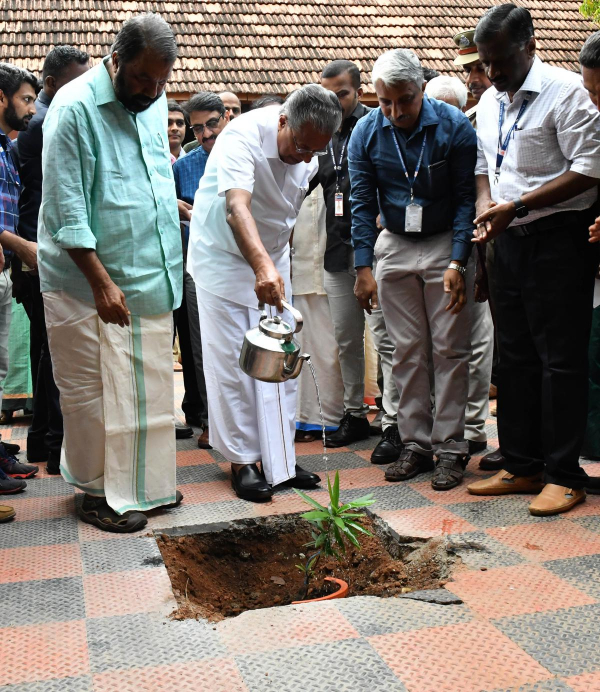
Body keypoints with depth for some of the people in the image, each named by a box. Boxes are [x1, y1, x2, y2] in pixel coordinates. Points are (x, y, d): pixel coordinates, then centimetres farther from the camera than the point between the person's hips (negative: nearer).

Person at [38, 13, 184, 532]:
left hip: (152, 279, 7)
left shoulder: (155, 103, 8)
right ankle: (99, 494, 18)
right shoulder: (75, 107, -14)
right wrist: (102, 283, -18)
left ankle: (145, 482, 27)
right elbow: (67, 210, -16)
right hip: (92, 285, -7)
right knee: (96, 393, 3)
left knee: (149, 388, 13)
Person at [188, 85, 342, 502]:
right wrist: (262, 266, -59)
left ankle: (279, 459, 13)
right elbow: (236, 208, -44)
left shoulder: (309, 156, -7)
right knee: (231, 363, -5)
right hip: (224, 257, -6)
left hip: (274, 258, 6)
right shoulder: (244, 137, -29)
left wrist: (278, 260, 14)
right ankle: (243, 462, 5)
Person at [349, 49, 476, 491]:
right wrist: (364, 268, -8)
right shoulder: (366, 132, -5)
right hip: (394, 247, 3)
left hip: (446, 244, -2)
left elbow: (466, 198, -9)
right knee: (407, 351, 5)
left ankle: (450, 447, 6)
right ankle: (416, 445, 14)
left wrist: (457, 262, -16)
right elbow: (362, 202, -2)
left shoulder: (454, 126, -12)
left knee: (450, 350, -2)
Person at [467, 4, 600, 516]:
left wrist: (517, 206, -20)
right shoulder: (489, 103, 13)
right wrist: (486, 205, 0)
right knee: (515, 357, 11)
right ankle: (522, 467, 21)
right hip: (510, 240, 8)